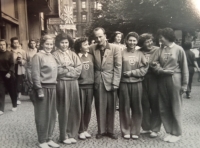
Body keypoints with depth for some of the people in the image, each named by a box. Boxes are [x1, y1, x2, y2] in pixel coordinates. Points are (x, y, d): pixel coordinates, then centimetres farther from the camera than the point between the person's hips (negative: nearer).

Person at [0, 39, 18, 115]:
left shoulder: (9, 54, -3)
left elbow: (12, 65, -7)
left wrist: (9, 73, -19)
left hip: (9, 74, -1)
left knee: (12, 91, 9)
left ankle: (15, 105, 27)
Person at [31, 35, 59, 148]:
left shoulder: (52, 56, 13)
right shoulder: (38, 56, -8)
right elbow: (35, 75, -13)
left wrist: (54, 87, 12)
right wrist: (39, 90, -17)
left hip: (52, 88, 7)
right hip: (43, 88, -7)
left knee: (52, 115, 11)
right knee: (42, 116, 2)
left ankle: (49, 138, 23)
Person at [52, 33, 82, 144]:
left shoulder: (73, 54, 14)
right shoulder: (55, 55, 0)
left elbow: (79, 68, 2)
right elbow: (58, 70, -10)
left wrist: (66, 70, -8)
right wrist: (71, 69, -4)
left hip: (73, 83, 5)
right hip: (62, 84, -4)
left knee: (74, 109, 6)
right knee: (64, 110, 1)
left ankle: (72, 134, 18)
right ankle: (64, 136, 12)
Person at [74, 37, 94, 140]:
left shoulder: (91, 56, 9)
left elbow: (94, 70, 13)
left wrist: (93, 81, 7)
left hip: (90, 85, 4)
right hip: (80, 86, -4)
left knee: (88, 108, 9)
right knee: (80, 109, 3)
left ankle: (85, 129, 24)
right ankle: (81, 131, 17)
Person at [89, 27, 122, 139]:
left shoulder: (115, 48, -3)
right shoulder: (92, 48, 5)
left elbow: (118, 67, -5)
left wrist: (115, 83, -10)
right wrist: (94, 78, 2)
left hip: (110, 81, -2)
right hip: (98, 82, 2)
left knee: (111, 107, 6)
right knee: (100, 107, 7)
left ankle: (110, 130, 20)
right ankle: (101, 130, 19)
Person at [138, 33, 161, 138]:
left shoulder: (157, 50, -2)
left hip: (154, 80, -2)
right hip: (142, 80, 3)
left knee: (155, 104, 4)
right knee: (144, 104, 10)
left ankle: (155, 129, 16)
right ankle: (146, 127, 24)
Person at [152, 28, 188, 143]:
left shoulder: (179, 49, -4)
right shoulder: (160, 50, 7)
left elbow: (184, 68, -5)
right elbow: (155, 64, 3)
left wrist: (184, 84, -8)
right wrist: (162, 70, -16)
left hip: (175, 80, -4)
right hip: (162, 80, 5)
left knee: (175, 108, 3)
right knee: (164, 108, 8)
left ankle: (177, 133, 16)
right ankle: (169, 132, 22)